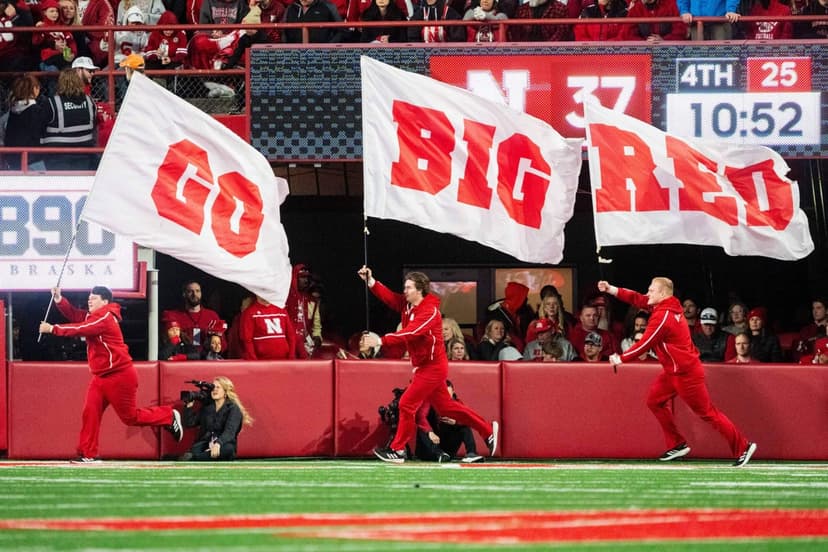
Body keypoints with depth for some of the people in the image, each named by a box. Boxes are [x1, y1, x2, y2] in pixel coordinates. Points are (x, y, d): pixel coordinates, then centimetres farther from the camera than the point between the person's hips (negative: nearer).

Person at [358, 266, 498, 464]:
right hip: (423, 366, 9)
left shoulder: (430, 312, -21)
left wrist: (381, 341, -41)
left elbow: (410, 334, -33)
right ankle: (487, 430, 25)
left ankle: (397, 450, -3)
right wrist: (370, 281, -21)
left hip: (433, 367, -9)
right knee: (445, 407, 16)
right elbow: (388, 296, -4)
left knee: (407, 404, -10)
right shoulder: (406, 305, 6)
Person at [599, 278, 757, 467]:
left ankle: (742, 447, 0)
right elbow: (637, 299, 12)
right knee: (655, 400, 12)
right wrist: (610, 289, 5)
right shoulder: (665, 305, 5)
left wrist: (620, 359, -9)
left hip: (686, 373, -10)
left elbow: (644, 345, -19)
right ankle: (677, 445, 17)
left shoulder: (663, 316, -23)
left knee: (707, 412, -5)